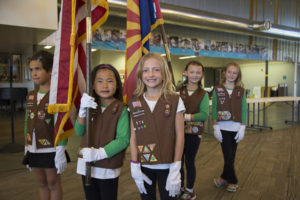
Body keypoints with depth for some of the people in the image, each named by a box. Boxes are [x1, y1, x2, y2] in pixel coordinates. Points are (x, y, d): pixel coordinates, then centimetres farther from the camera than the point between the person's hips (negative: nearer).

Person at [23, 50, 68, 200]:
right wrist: (27, 149, 14)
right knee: (42, 184, 20)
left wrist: (60, 151, -15)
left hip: (51, 150, -6)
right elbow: (27, 124, 13)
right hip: (34, 149, 6)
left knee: (53, 184, 9)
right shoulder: (30, 96, 7)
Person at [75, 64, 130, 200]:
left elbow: (123, 139, -17)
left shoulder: (121, 109, -12)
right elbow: (79, 132, -4)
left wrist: (100, 153, -26)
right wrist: (82, 110, -19)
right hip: (86, 164, 4)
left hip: (108, 168, -4)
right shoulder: (90, 106, 3)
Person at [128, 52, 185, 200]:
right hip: (144, 166, 2)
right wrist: (135, 167, -2)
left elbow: (179, 136, -5)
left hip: (167, 166, -2)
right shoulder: (134, 103, 0)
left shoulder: (175, 100, -7)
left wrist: (176, 170, -7)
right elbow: (133, 137, 1)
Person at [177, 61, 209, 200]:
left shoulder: (203, 94, -2)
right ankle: (180, 188, 35)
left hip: (193, 133, -2)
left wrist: (187, 116, -25)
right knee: (178, 161, 13)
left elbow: (205, 115, -15)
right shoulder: (178, 91, 2)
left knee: (189, 162, 12)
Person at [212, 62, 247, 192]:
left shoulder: (241, 91, 4)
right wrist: (215, 127, -6)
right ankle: (232, 181, 21)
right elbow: (214, 110, -1)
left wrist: (242, 128, -4)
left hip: (235, 128, 2)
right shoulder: (217, 90, 0)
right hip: (222, 128, -2)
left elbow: (244, 110, 3)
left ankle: (225, 178, 30)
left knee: (231, 156, 10)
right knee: (228, 156, 1)